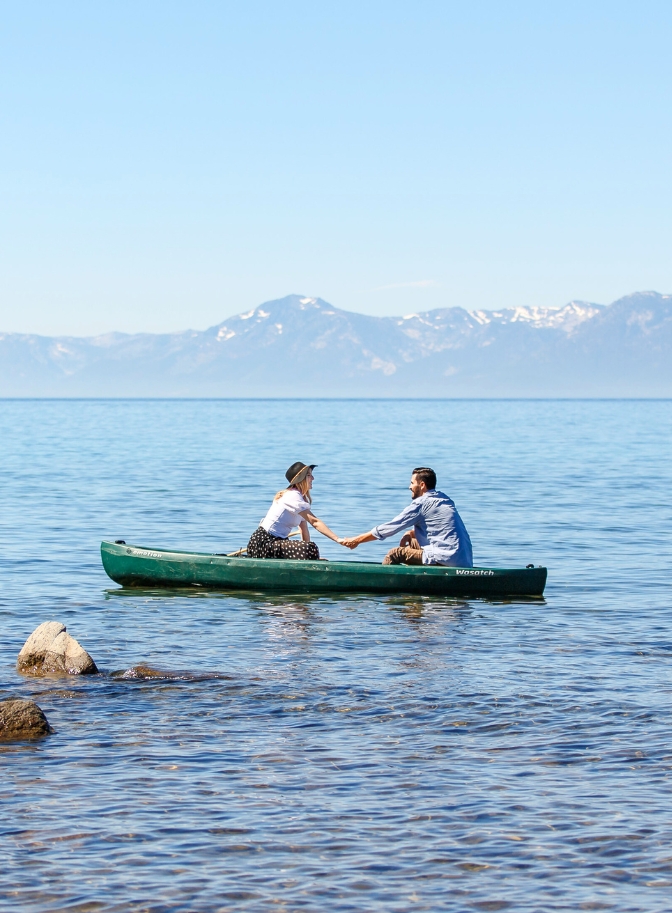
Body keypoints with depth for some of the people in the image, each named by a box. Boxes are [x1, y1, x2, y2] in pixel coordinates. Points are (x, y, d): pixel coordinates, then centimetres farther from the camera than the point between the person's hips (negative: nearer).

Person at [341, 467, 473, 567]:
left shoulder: (421, 504, -8)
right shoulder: (443, 499, 17)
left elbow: (389, 528, -4)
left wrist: (357, 540, 4)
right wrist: (410, 534, 14)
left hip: (447, 561, -9)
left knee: (395, 554, -5)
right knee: (412, 543, 26)